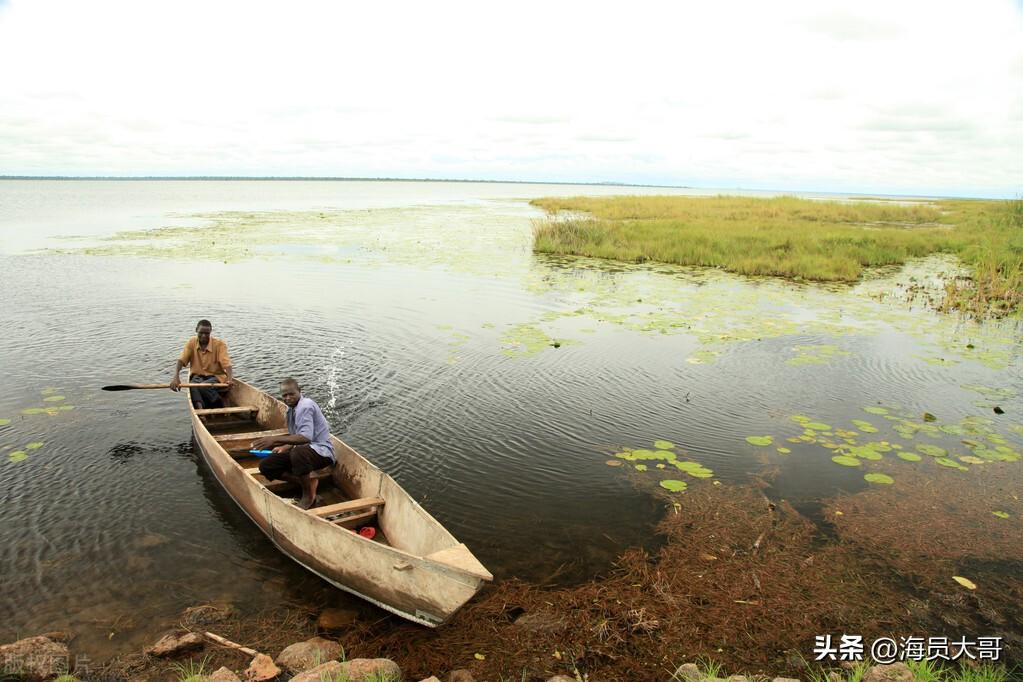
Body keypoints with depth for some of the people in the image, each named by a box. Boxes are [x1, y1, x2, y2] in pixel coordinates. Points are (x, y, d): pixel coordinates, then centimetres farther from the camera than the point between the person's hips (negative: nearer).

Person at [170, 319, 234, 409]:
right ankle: (200, 408, -49)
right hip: (197, 376, 2)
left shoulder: (219, 344, -9)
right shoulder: (191, 343, 0)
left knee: (202, 387, -35)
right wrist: (175, 377, -30)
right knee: (193, 386, -34)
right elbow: (181, 361, -10)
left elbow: (226, 364, -20)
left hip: (215, 376, -2)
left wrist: (230, 378, -41)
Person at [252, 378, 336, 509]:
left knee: (298, 453, -41)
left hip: (321, 451, -9)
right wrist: (284, 447, 6)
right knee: (266, 466, -2)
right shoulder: (291, 408, 12)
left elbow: (306, 437, -31)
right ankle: (308, 483, 0)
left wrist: (275, 439, -33)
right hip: (303, 450, 9)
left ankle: (309, 494, -15)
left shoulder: (306, 405, -17)